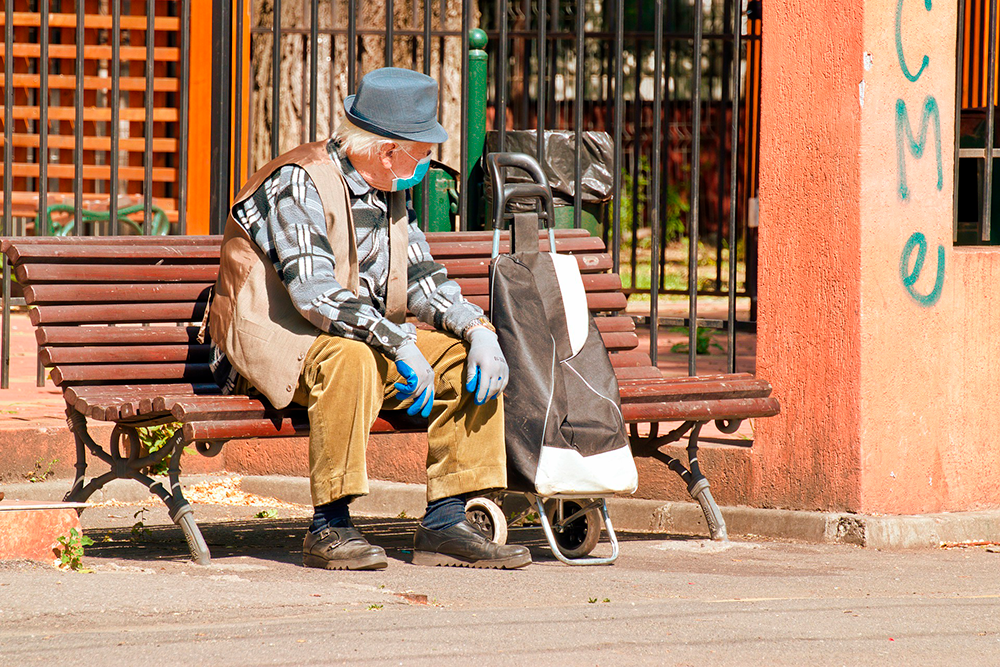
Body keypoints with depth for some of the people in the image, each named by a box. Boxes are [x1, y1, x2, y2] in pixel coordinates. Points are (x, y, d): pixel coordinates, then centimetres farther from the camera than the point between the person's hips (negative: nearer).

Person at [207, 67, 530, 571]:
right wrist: (400, 344, -33)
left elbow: (422, 276, 12)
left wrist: (476, 328, -7)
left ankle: (444, 523, -9)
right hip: (277, 343, -8)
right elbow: (314, 291, -28)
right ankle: (329, 528, -31)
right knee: (349, 358, -39)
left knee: (469, 355, -8)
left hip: (369, 337, 8)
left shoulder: (390, 191, 10)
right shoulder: (299, 184, -17)